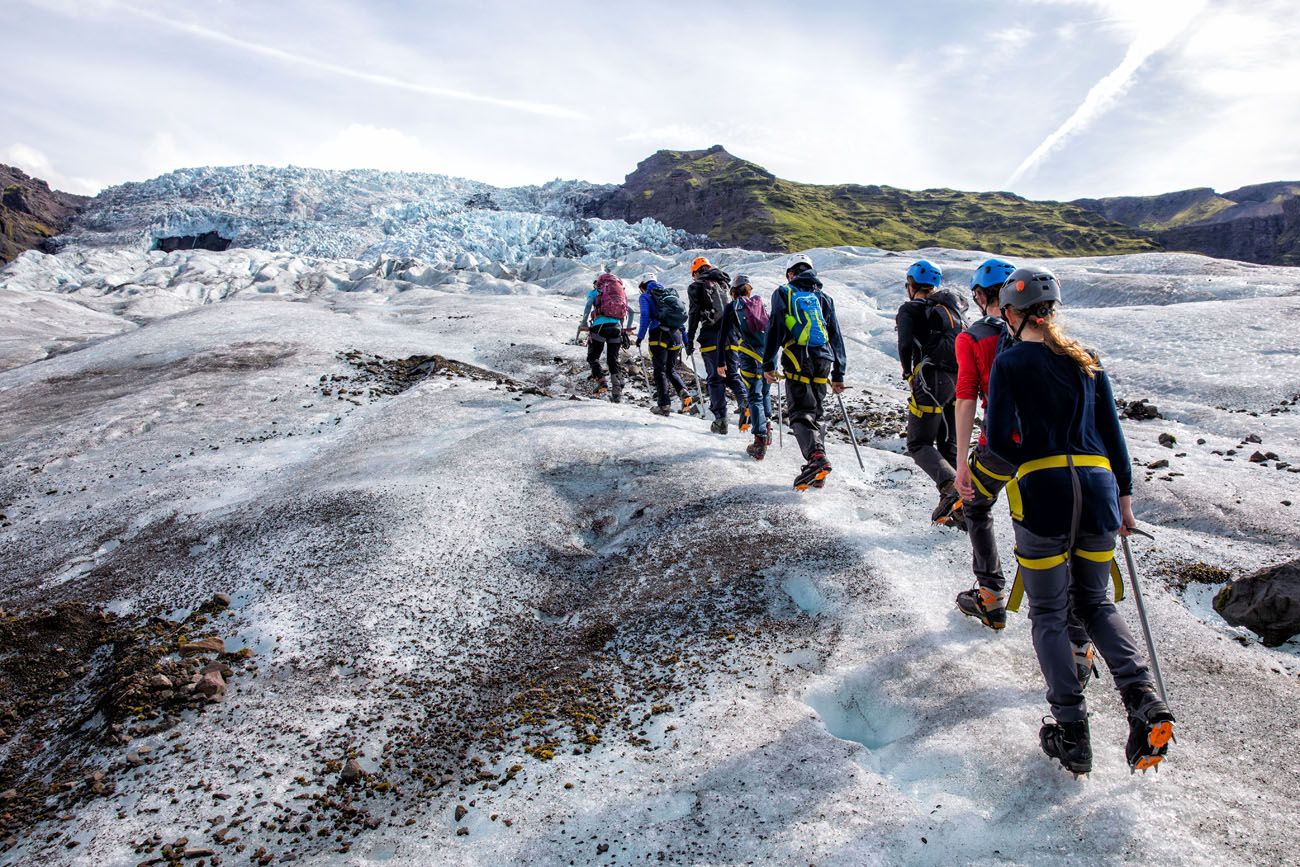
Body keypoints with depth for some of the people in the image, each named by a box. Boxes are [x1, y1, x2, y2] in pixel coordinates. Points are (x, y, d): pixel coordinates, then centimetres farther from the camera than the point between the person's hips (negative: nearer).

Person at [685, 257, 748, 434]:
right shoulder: (725, 283, 18)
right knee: (732, 374, 11)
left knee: (715, 378, 0)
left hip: (711, 335, -4)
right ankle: (744, 401, -15)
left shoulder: (696, 287, 2)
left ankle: (720, 419, -2)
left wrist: (690, 341, -1)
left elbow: (694, 316, -4)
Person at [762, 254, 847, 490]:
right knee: (817, 413, 12)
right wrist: (838, 374, 20)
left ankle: (816, 457, -31)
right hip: (823, 363, 4)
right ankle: (818, 475, 9)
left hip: (797, 362, -4)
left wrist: (768, 364, -3)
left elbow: (774, 329, -4)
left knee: (801, 414, -6)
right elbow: (836, 336, 18)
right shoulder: (824, 298, 20)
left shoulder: (784, 293, 7)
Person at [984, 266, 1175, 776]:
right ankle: (1142, 697, 2)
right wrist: (1124, 497, 18)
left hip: (1042, 492, -4)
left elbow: (997, 438, -11)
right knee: (1094, 602, 21)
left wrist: (1034, 463, 7)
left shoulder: (1010, 361, -2)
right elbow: (1112, 435, 12)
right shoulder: (1087, 362, 11)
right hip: (1098, 487, 4)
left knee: (1049, 614, 9)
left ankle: (1071, 731, 6)